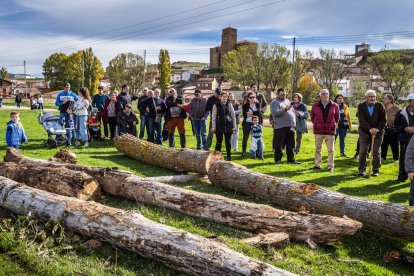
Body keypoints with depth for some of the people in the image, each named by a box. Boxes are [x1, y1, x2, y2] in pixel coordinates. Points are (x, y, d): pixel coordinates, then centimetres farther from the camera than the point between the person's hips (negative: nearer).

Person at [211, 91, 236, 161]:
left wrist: (234, 125, 5)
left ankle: (229, 156, 15)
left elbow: (233, 115, 9)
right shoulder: (216, 105, 1)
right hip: (219, 126, -1)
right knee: (219, 141, 3)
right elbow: (213, 116, 1)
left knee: (228, 142, 6)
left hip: (228, 126, 2)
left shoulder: (229, 105, 6)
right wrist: (213, 126, -4)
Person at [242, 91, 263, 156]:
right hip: (247, 123, 0)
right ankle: (243, 151, 13)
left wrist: (250, 113, -13)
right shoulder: (245, 105, 3)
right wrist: (254, 113, -17)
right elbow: (244, 114, -9)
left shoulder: (258, 104, 4)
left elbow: (258, 112, -12)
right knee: (245, 138, 4)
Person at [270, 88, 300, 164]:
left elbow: (293, 112, 24)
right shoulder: (274, 102, -4)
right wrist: (285, 109, -23)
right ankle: (278, 159, 11)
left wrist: (294, 122, 15)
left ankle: (291, 159, 15)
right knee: (279, 144, 1)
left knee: (290, 145, 9)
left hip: (290, 126, 7)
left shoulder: (287, 101, 19)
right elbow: (275, 113, -19)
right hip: (280, 127, -6)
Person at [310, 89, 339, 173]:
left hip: (330, 131, -1)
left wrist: (332, 124, 12)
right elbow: (312, 117, 11)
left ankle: (330, 166, 8)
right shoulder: (315, 106, 1)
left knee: (331, 150, 2)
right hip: (318, 131, 1)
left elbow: (337, 117, 11)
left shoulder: (334, 106, 0)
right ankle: (317, 165, 19)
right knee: (318, 149, 9)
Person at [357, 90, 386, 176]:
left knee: (376, 152, 2)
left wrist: (378, 129, -17)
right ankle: (361, 169, 13)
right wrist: (370, 129, -27)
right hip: (364, 132, 0)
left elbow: (384, 120, -4)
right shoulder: (361, 106, -6)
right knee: (363, 152, 3)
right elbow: (362, 120, -15)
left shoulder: (380, 106, -4)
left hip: (378, 132, 0)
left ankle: (376, 170, 10)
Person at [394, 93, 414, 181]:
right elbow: (396, 125, 5)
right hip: (405, 139, 0)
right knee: (403, 157, 7)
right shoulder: (401, 113, 1)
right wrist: (405, 129, -11)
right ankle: (402, 176, 18)